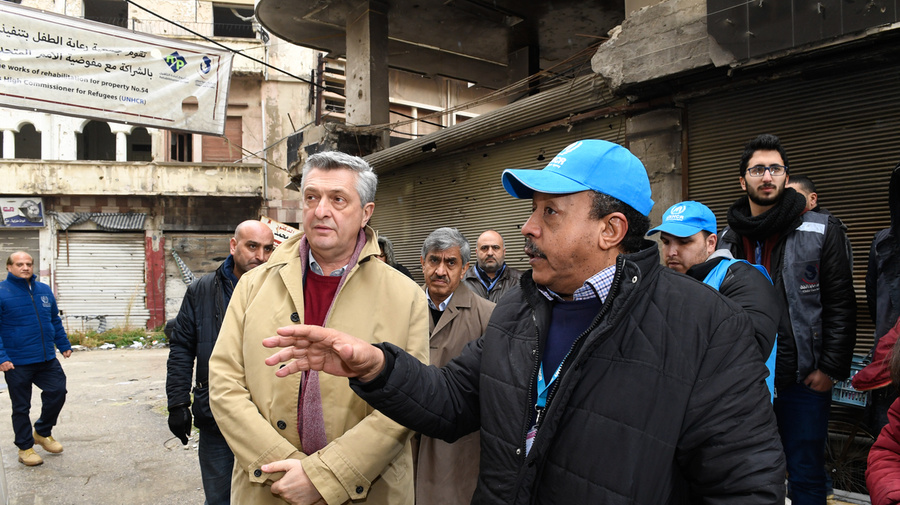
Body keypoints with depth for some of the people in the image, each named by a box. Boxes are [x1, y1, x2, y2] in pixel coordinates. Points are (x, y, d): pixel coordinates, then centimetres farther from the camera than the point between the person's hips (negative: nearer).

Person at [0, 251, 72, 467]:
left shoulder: (44, 290, 7)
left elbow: (55, 320, 17)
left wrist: (64, 345, 16)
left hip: (47, 359, 5)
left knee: (57, 392, 6)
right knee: (21, 407, 8)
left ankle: (43, 432, 30)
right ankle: (25, 447, 24)